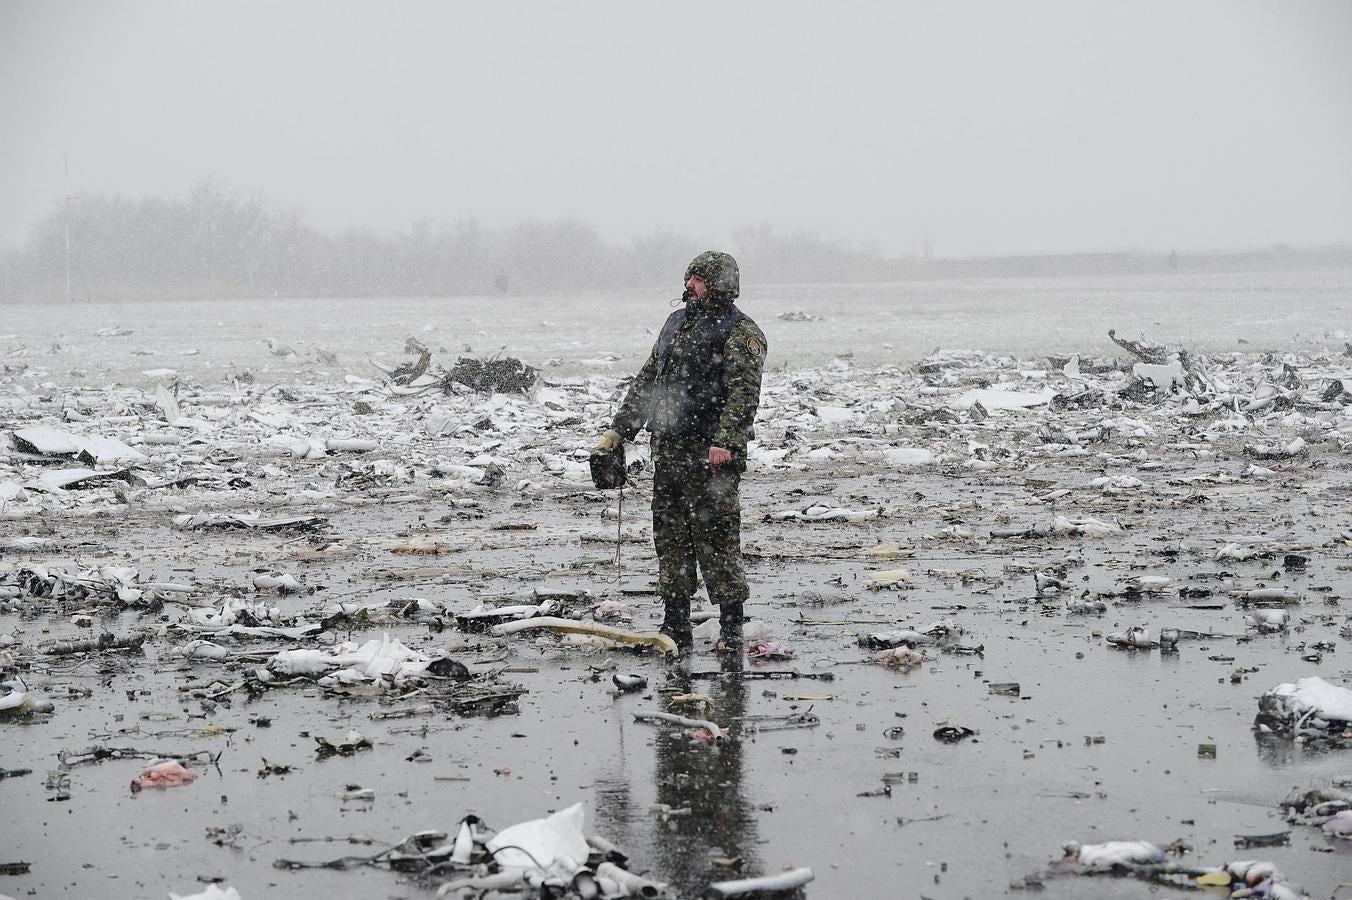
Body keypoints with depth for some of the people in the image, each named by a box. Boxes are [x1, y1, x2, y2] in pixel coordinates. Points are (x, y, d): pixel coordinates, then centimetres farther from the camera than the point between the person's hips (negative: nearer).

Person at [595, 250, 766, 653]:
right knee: (671, 539, 9)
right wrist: (619, 429, 17)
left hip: (711, 456, -8)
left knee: (716, 538, -6)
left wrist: (726, 442, -26)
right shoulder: (677, 322, 19)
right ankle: (675, 628, 15)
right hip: (669, 451, 8)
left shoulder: (740, 333, -5)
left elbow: (743, 393, -16)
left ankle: (731, 629, 1)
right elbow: (647, 379, 23)